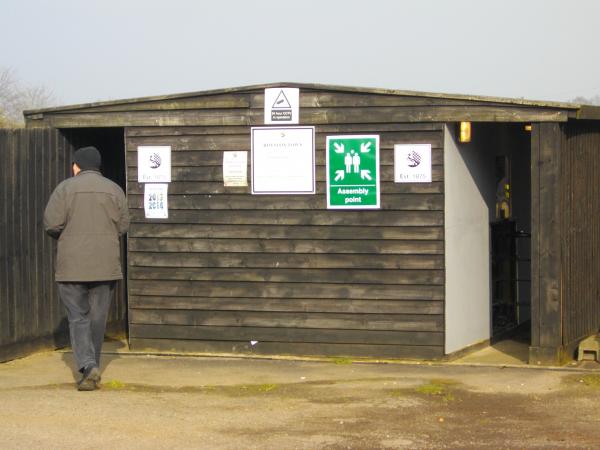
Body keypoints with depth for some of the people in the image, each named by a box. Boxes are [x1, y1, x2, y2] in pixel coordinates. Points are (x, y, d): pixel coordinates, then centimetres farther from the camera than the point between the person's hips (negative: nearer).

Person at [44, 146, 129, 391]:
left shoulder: (65, 188, -3)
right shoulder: (114, 189, 5)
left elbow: (51, 224, -9)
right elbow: (123, 226, 3)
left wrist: (66, 236, 12)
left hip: (72, 265, -2)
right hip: (105, 265, 2)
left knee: (78, 317, 2)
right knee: (98, 317, 12)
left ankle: (87, 365, -15)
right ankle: (92, 366, 19)